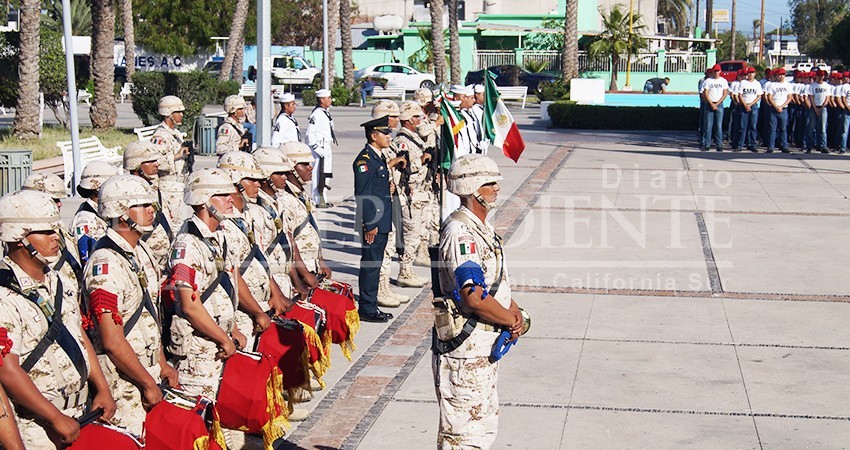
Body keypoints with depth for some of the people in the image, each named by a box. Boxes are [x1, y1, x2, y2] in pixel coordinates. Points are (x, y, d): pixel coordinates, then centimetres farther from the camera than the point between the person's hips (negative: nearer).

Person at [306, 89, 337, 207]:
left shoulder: (326, 113, 15)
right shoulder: (316, 114, -15)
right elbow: (310, 133, -19)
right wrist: (316, 148, -21)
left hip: (327, 147, 10)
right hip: (320, 147, -10)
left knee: (326, 174, 14)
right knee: (319, 175, -7)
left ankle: (323, 199, 22)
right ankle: (318, 201, -3)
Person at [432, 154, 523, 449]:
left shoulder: (481, 228, 12)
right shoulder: (460, 233, -22)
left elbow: (497, 281, 19)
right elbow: (474, 298, -29)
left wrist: (514, 310, 0)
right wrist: (511, 320, -13)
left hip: (485, 351, 11)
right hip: (465, 355, -10)